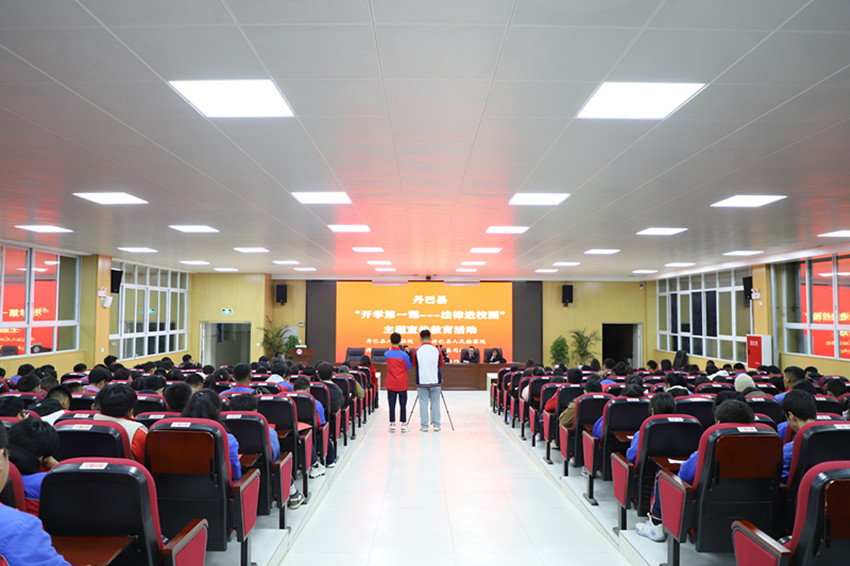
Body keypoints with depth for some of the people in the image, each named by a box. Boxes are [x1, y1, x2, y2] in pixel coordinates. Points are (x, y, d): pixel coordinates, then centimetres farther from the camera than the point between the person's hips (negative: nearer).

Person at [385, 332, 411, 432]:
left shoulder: (387, 354, -5)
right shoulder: (404, 355, -12)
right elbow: (409, 367, -1)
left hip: (391, 384, 1)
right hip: (402, 384, -1)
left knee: (391, 405, 8)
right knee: (403, 405, 8)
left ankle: (392, 424, 10)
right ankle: (403, 424, 12)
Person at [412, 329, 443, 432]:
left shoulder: (417, 351, -5)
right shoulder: (437, 350, -2)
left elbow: (414, 364, 8)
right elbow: (441, 365, 8)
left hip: (422, 381, -1)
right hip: (435, 381, 1)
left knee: (423, 403, 4)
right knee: (435, 403, 8)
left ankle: (424, 426, 5)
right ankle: (436, 425, 9)